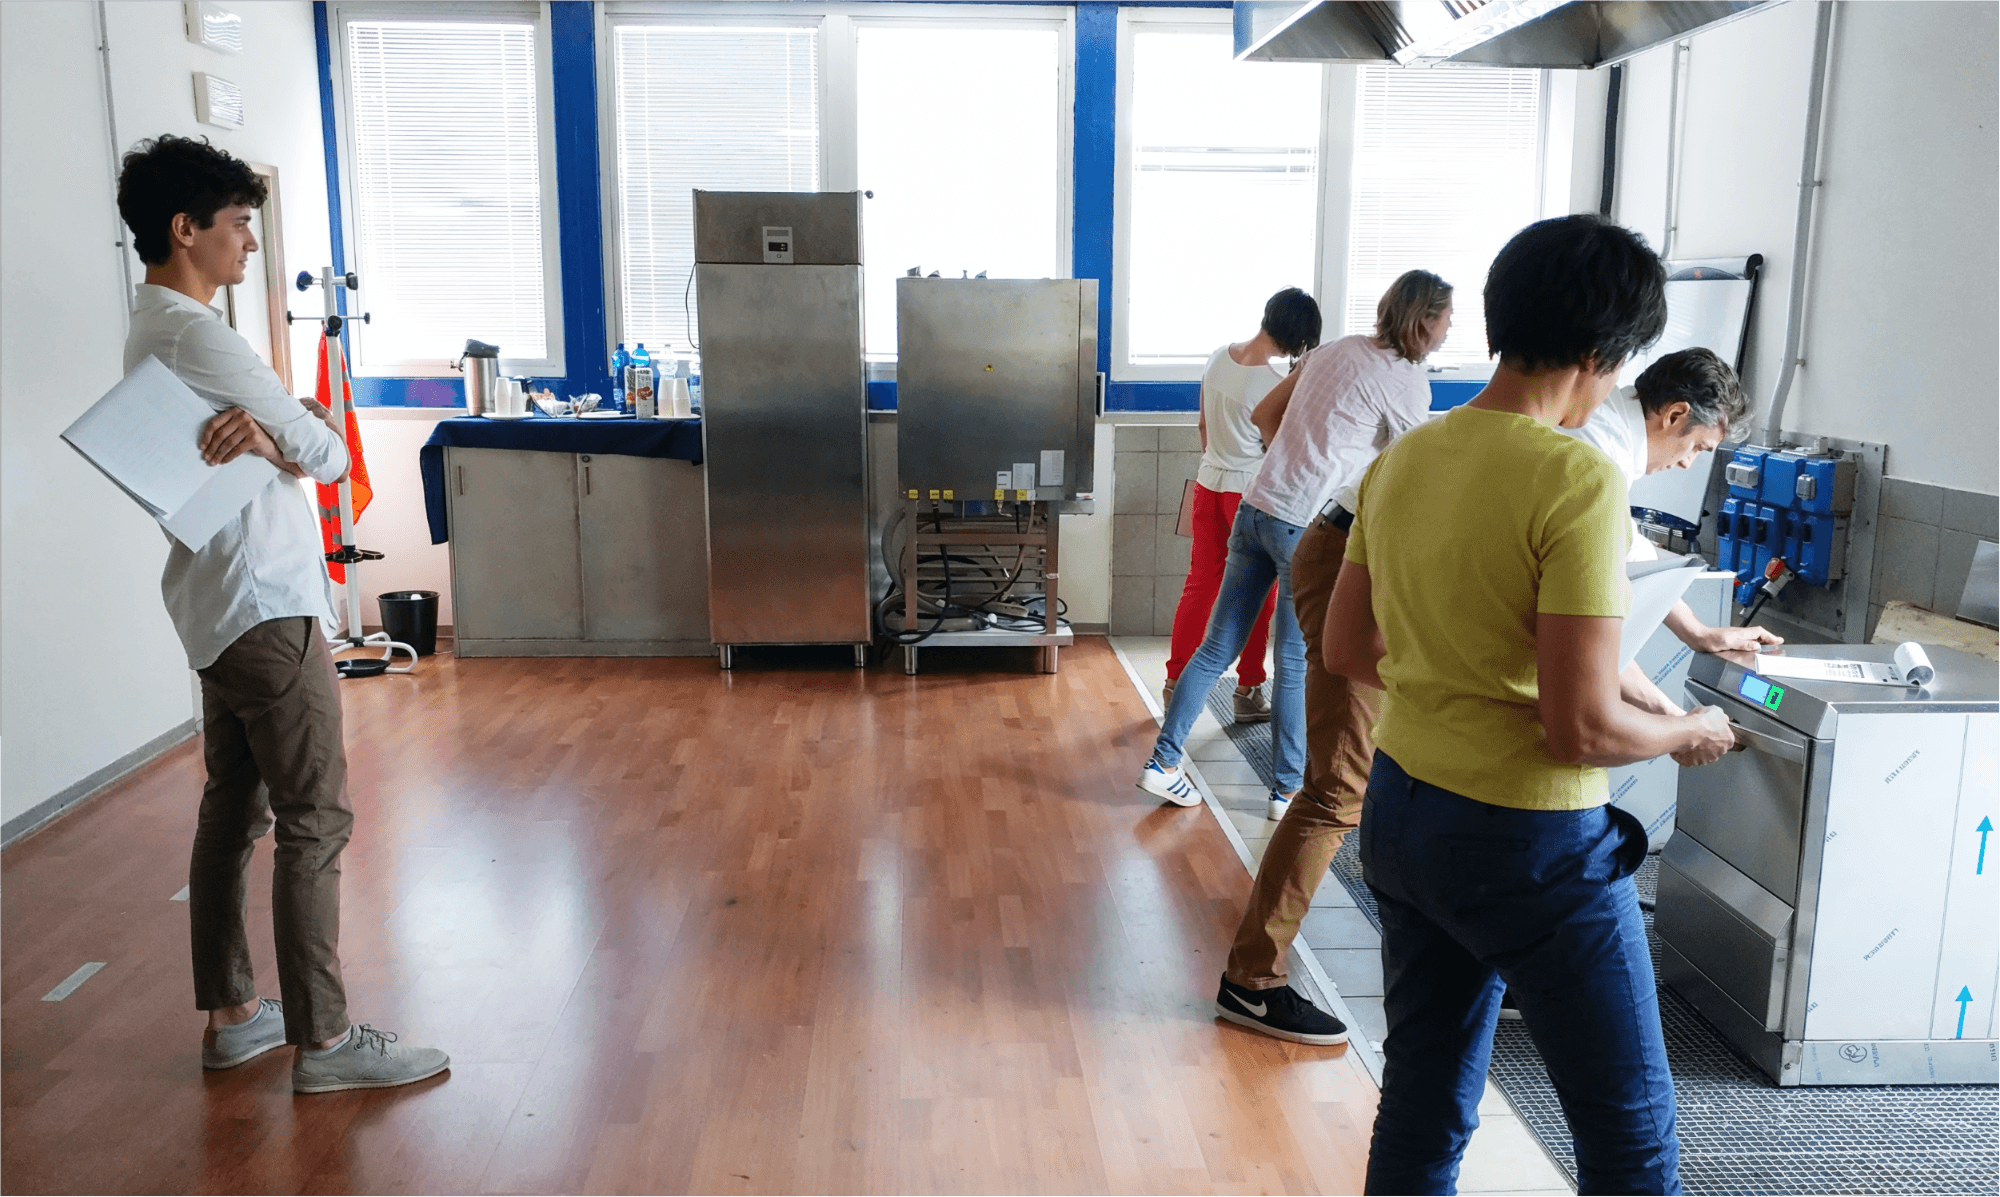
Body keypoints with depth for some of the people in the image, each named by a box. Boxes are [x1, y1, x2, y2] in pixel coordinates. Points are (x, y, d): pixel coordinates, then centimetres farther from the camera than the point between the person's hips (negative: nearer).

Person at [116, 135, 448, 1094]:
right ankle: (322, 1040, 4)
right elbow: (328, 453, -15)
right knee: (316, 821, -4)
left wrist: (263, 439, -15)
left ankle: (231, 1015, 26)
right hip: (264, 610, -10)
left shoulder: (152, 329, 15)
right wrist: (289, 441, 2)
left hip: (219, 609, 11)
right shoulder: (198, 337, -18)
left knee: (233, 811, 15)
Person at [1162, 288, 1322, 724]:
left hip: (1209, 483, 6)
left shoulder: (1218, 357, -1)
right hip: (1250, 492, -6)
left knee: (1200, 584, 14)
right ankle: (1249, 692, 15)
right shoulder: (1275, 387, -21)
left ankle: (1176, 681, 19)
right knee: (1258, 594, 8)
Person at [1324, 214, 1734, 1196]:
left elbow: (1348, 651, 11)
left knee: (1423, 1107, 19)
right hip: (1527, 840, -7)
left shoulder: (1400, 461, 2)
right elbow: (1582, 727, -22)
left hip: (1401, 811, 7)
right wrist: (1684, 734, -2)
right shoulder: (1579, 480, -20)